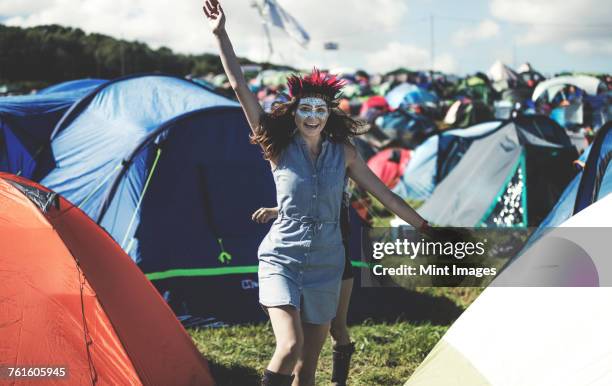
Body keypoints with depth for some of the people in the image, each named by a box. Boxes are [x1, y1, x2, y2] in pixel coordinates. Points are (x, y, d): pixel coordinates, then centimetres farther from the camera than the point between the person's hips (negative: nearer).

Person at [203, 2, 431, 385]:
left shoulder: (343, 154, 2)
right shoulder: (280, 149, -4)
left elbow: (386, 196, 9)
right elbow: (240, 87, -10)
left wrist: (427, 229, 9)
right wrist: (221, 34, -14)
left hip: (325, 265, 3)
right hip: (281, 261, -3)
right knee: (290, 345, -23)